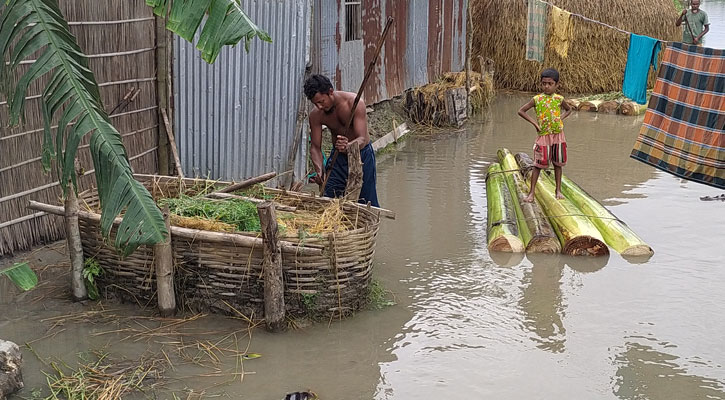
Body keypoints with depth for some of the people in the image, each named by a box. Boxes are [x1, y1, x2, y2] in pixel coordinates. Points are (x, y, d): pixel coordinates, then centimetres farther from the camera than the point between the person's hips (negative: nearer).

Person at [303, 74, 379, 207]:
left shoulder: (354, 103, -26)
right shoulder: (316, 115, -14)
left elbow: (362, 139, -33)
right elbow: (315, 147, -9)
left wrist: (348, 146, -56)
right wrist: (319, 169, -29)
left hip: (361, 153, -3)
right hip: (338, 156, 3)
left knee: (367, 202, -1)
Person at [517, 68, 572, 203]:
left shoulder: (559, 99, 1)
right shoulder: (537, 99, -4)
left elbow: (568, 110, 20)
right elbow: (521, 111, -1)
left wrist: (561, 118, 3)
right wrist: (534, 122, -6)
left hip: (558, 135, 2)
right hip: (543, 135, -2)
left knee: (557, 163, 9)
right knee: (538, 164, -3)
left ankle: (558, 190, 19)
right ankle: (531, 192, 0)